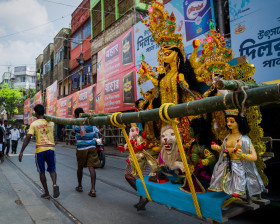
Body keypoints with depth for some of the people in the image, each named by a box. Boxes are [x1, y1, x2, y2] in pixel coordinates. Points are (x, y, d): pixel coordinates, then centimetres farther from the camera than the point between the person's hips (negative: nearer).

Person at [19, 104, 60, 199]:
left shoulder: (34, 124, -4)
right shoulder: (50, 122, 5)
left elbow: (28, 138, -11)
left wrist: (21, 152, -8)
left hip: (39, 150, -2)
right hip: (50, 149, 2)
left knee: (42, 172, 12)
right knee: (52, 169, 15)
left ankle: (46, 193, 17)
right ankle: (54, 184, -13)